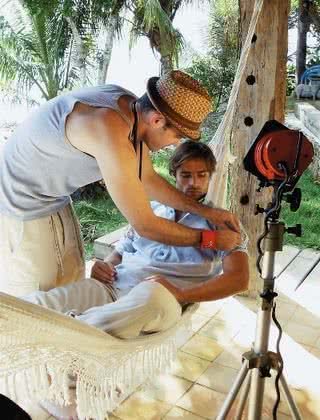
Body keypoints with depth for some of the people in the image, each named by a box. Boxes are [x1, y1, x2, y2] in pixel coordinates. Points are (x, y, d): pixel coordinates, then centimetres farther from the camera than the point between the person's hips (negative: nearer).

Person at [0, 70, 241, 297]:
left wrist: (206, 211, 4)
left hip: (53, 199, 8)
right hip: (21, 207, -8)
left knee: (71, 288, 15)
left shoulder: (132, 107, -8)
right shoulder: (111, 131, -36)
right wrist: (209, 239, -15)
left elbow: (148, 179, 6)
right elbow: (145, 225, -29)